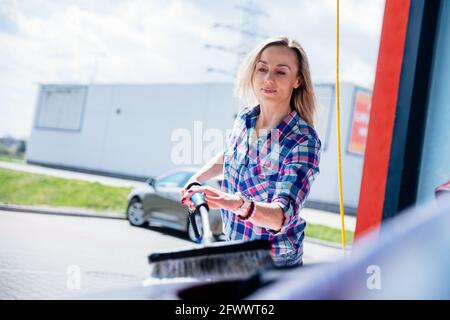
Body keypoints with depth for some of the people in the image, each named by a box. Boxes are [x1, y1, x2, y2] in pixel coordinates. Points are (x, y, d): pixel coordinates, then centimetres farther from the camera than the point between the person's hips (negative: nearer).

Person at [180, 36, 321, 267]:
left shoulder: (303, 141, -25)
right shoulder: (244, 118, -5)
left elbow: (282, 215, -36)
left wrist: (239, 204, -53)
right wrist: (195, 180, 7)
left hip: (274, 264, -6)